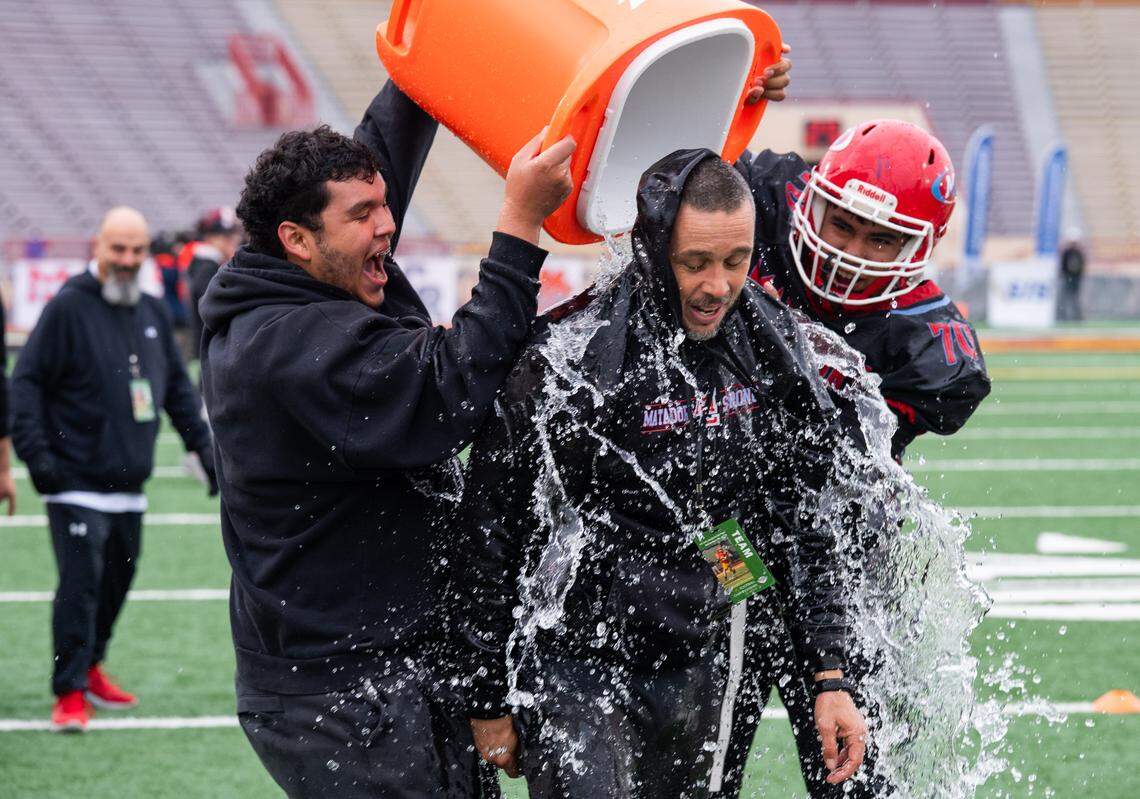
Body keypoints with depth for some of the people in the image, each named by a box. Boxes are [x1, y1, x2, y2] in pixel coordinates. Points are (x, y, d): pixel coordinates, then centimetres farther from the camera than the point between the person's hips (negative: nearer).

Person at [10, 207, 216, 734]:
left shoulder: (152, 313, 12)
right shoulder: (68, 308, -9)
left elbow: (177, 385, 23)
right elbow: (27, 380, -9)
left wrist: (203, 446, 17)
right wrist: (35, 451, -17)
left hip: (129, 483, 7)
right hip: (76, 481, -7)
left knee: (117, 580, 15)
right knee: (80, 583, -11)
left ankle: (89, 668, 33)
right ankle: (70, 693, -6)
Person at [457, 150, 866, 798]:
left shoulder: (768, 344, -2)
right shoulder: (573, 358, -18)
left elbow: (798, 519, 8)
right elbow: (492, 530, -9)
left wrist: (831, 675, 3)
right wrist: (490, 700, -4)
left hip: (694, 668, 6)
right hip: (573, 668, -5)